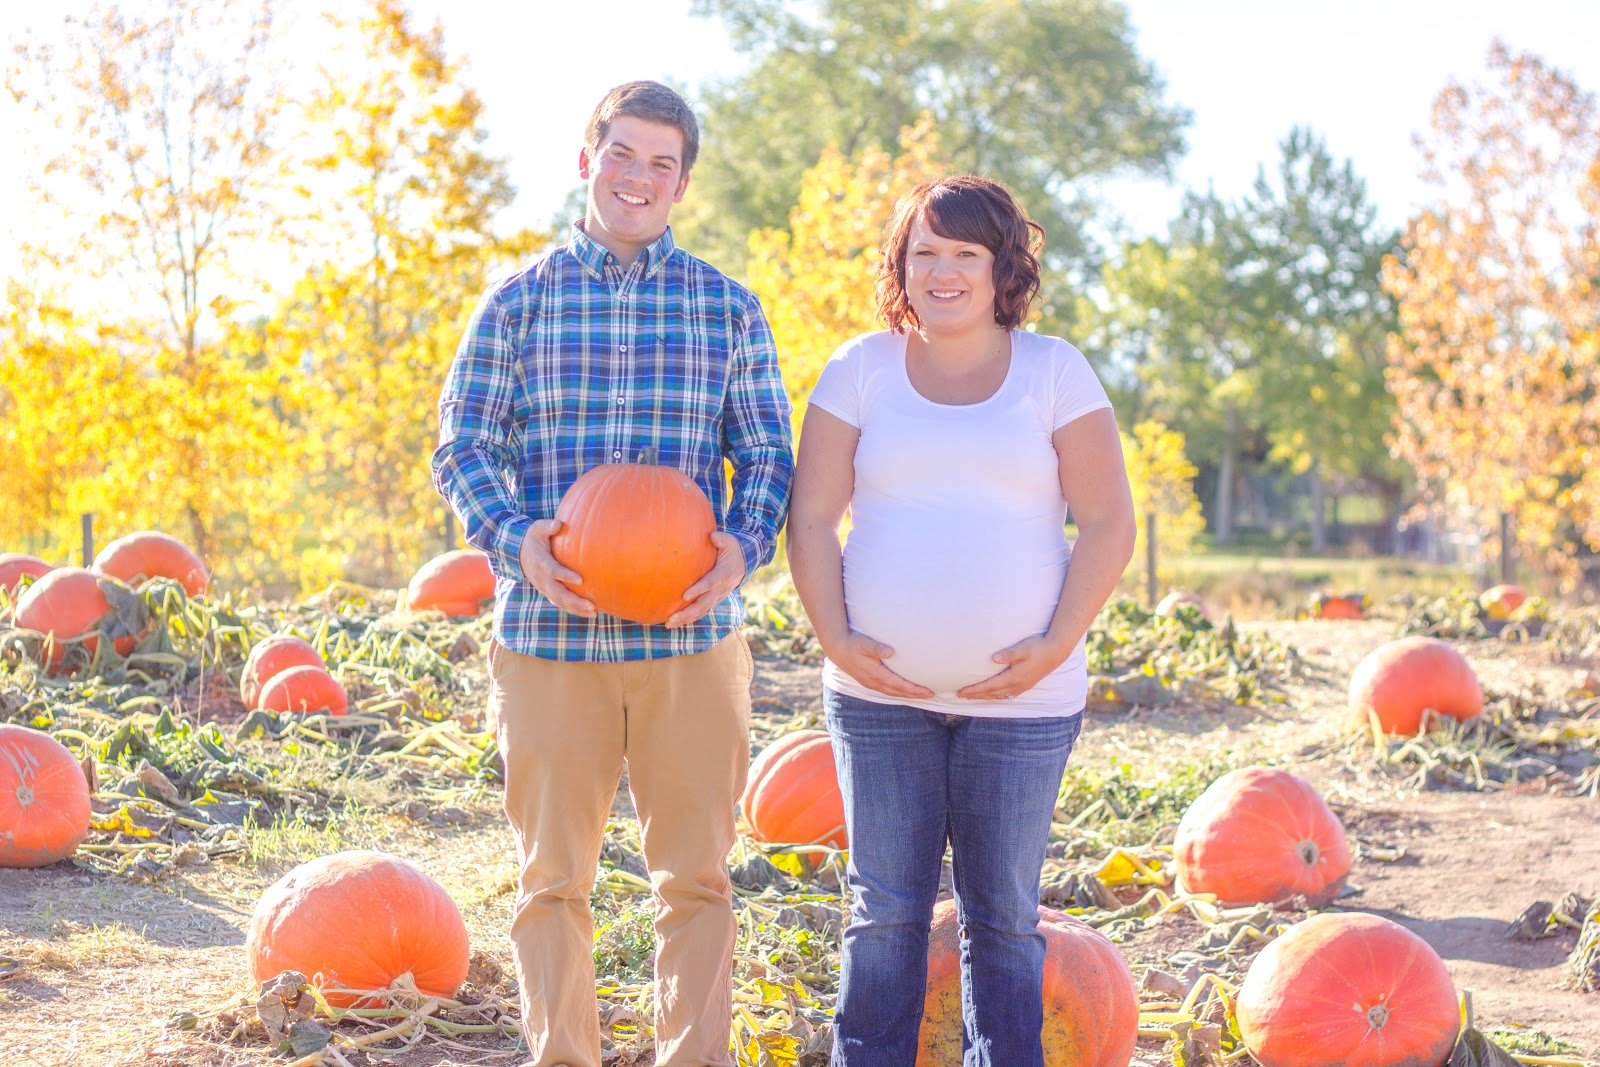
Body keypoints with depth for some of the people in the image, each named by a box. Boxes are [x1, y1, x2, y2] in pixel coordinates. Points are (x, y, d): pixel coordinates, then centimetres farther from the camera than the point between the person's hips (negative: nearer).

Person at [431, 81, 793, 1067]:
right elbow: (462, 446, 4)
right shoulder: (519, 301, 7)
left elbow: (768, 453, 9)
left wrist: (744, 544, -12)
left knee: (696, 874, 5)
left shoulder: (729, 309, 9)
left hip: (693, 635, 1)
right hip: (548, 634, 0)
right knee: (554, 874, 7)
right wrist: (515, 539, -15)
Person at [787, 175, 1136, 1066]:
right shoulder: (861, 367, 7)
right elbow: (812, 517, 5)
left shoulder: (1055, 370, 4)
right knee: (885, 913, 5)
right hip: (880, 692, 1)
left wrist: (1054, 645, -9)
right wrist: (836, 638, -7)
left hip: (1022, 697, -1)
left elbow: (1109, 525, 1)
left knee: (1005, 918, 5)